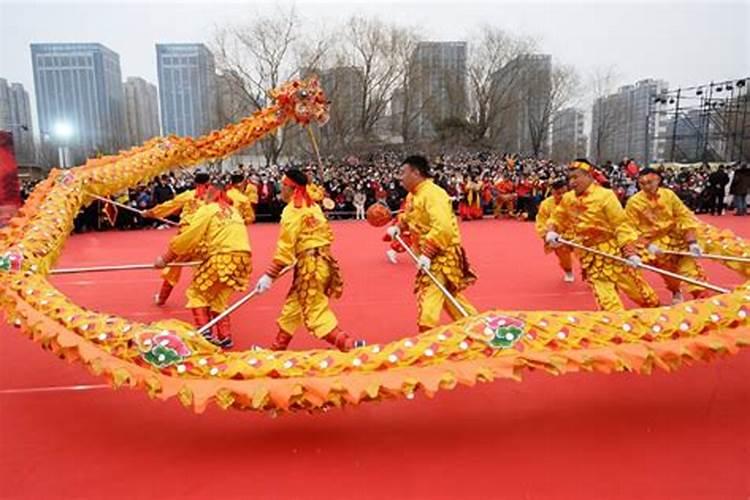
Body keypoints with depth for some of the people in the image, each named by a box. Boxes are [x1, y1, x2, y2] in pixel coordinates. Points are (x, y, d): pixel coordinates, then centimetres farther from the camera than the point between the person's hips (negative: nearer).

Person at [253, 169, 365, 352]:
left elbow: (285, 246, -17)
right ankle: (277, 348, 32)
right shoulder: (313, 206, 12)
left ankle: (350, 345, -7)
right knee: (293, 307, 19)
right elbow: (327, 234, 17)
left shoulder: (293, 210, -12)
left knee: (315, 313, -3)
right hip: (322, 260, 9)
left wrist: (270, 275, -15)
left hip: (310, 265, -9)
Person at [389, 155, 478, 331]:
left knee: (429, 297, -12)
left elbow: (443, 227, -33)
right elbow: (409, 217, 28)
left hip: (442, 255, -10)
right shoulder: (414, 195, 10)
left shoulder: (432, 193, -22)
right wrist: (397, 227, 9)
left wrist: (427, 253, -35)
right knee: (449, 295, 21)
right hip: (433, 255, 10)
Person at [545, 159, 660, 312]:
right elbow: (556, 219, 16)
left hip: (612, 250, -4)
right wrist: (551, 232, -7)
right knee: (605, 296, 0)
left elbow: (621, 224, -14)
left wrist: (630, 253, -19)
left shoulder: (604, 195, -14)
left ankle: (656, 308, 34)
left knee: (633, 283, 8)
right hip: (589, 255, 4)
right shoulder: (568, 199, 3)